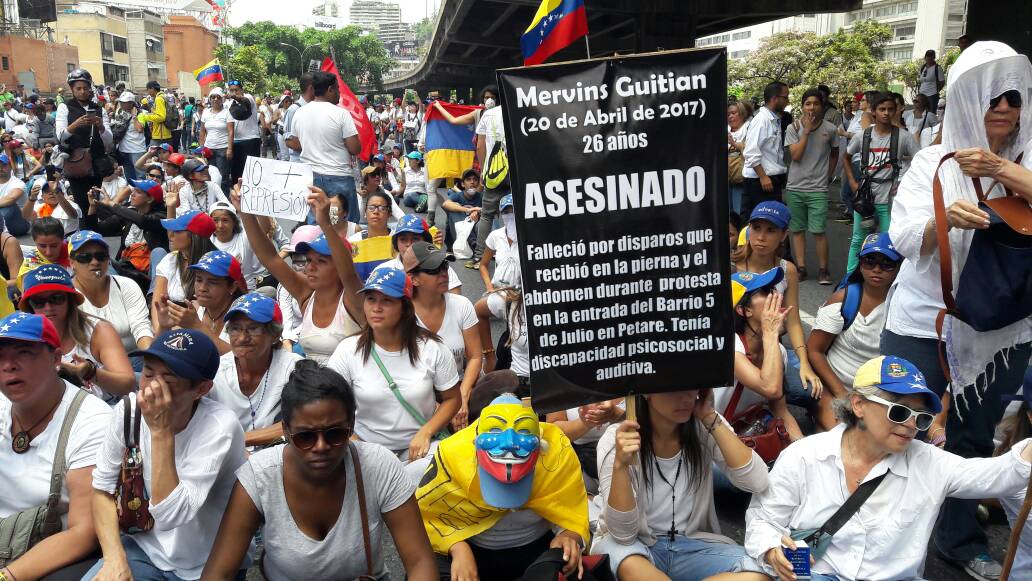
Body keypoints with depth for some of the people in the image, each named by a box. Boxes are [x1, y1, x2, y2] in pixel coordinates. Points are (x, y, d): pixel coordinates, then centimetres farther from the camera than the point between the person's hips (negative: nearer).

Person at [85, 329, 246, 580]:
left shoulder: (219, 426, -25)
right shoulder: (129, 409, -9)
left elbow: (169, 516, -29)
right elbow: (103, 489, 1)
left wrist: (161, 431, -31)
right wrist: (115, 559, -10)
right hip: (145, 548, 3)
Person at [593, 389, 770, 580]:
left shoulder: (704, 427, -8)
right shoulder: (616, 439, -17)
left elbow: (757, 483, -19)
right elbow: (623, 533, -20)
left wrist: (711, 419, -22)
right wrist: (620, 464, -36)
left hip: (692, 544, 2)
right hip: (634, 544, -2)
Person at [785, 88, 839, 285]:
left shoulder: (830, 129, 2)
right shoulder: (793, 128, 0)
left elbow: (834, 154, 16)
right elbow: (796, 155, -11)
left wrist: (828, 176, 10)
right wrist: (806, 131, -13)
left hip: (818, 189, -2)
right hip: (795, 187, 2)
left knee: (818, 231, -6)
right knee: (797, 229, 7)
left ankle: (823, 269, 6)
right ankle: (801, 267, 16)